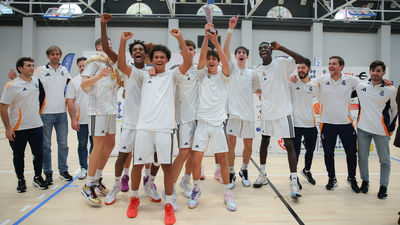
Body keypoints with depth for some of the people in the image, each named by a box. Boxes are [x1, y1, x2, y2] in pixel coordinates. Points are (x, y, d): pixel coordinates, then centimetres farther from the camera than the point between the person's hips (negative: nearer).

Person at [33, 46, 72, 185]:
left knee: (63, 143, 9)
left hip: (62, 112, 3)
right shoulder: (40, 71, -2)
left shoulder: (64, 70, 9)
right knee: (46, 145, 4)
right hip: (46, 113, -3)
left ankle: (63, 170, 21)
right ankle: (48, 173, 15)